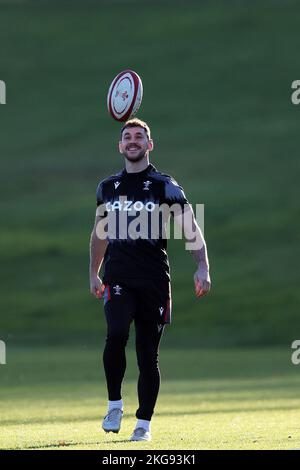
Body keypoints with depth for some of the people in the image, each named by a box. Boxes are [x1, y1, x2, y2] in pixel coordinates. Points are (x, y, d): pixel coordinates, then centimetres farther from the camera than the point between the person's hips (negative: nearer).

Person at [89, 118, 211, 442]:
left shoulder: (164, 186, 2)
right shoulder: (107, 187, 13)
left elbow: (191, 229, -2)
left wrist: (202, 269, -15)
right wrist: (93, 274, 27)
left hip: (154, 279, -1)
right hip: (117, 277, 1)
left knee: (148, 354, 2)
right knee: (116, 333, -24)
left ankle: (144, 423, 13)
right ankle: (114, 404, -7)